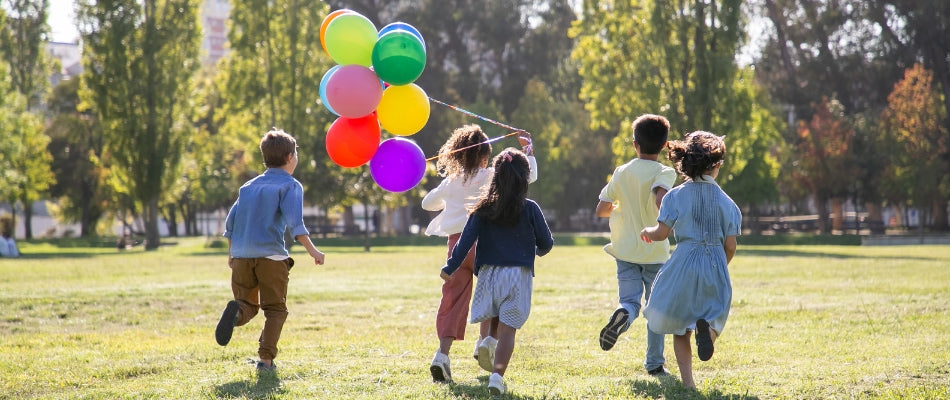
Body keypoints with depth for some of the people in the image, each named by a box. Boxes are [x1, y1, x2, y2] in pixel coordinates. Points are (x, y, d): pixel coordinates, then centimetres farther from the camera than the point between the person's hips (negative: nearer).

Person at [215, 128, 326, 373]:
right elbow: (294, 222, -13)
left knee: (248, 305, 13)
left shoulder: (249, 186, 19)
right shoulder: (290, 185, 2)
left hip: (241, 255, 4)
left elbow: (230, 222, 17)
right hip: (270, 255, -4)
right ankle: (266, 360, -5)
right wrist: (312, 250, -13)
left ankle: (236, 311, -23)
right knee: (275, 309, 7)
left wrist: (231, 253, 27)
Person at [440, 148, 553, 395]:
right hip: (518, 274, -2)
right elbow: (546, 243, 5)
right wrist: (539, 250, 27)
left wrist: (450, 268, -2)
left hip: (489, 273, 2)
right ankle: (497, 375, -16)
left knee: (494, 321, 24)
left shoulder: (484, 208, 1)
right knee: (507, 329, -3)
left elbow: (466, 240, -5)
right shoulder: (529, 209, -2)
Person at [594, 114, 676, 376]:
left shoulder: (622, 173, 4)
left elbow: (601, 210, 6)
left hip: (626, 250, 2)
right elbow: (661, 199, -29)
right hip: (656, 252, -2)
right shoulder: (665, 173, -8)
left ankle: (622, 315, -35)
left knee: (630, 301, 1)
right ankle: (654, 363, 14)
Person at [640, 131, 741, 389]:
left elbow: (661, 233, -6)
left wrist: (647, 232, 17)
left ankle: (687, 381, 4)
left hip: (684, 263, -1)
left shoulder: (677, 196, -3)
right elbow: (730, 246, 2)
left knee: (679, 326, 12)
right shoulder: (726, 201, 2)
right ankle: (706, 327, -24)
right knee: (714, 316, 14)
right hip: (716, 266, 1)